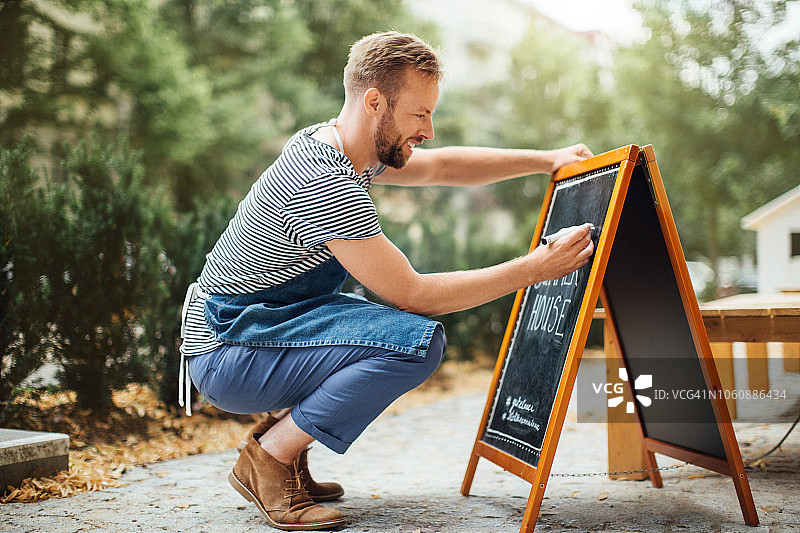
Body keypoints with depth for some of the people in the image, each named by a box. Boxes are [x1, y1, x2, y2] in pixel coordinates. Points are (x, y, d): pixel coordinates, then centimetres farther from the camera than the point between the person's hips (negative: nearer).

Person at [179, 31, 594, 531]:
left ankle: (281, 434, 11)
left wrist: (548, 160, 12)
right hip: (228, 358, -10)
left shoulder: (329, 140, 5)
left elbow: (441, 166, 17)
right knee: (418, 339, -25)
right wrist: (533, 269, -20)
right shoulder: (327, 187, -26)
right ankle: (272, 455, -10)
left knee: (411, 324, 16)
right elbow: (412, 293, -24)